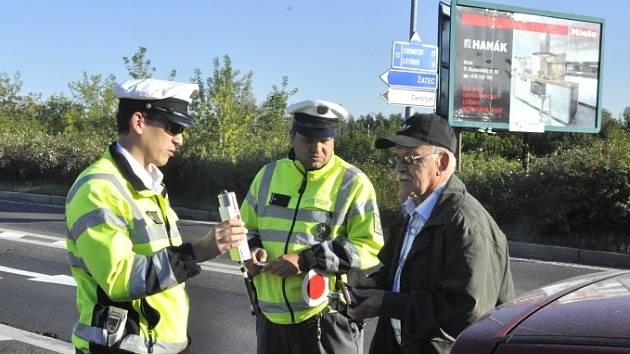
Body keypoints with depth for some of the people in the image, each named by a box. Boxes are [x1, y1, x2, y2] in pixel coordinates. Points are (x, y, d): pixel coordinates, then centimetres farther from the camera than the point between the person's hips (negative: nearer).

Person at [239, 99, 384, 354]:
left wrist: (307, 260, -18)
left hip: (326, 318, -4)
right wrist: (251, 249, -3)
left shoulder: (352, 183, -6)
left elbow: (370, 247, -11)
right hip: (271, 315, 4)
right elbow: (247, 228, 21)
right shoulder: (268, 174, 9)